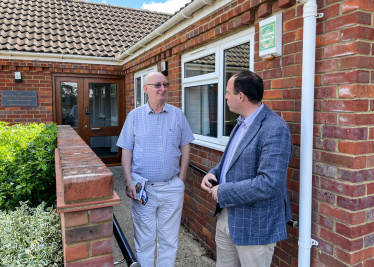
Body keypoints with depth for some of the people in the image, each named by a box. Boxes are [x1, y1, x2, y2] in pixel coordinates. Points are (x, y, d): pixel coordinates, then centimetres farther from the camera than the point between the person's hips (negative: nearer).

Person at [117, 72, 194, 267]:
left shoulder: (178, 115, 1)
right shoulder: (134, 116, -1)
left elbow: (185, 148, 6)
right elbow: (126, 152, 0)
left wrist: (181, 179, 1)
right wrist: (128, 183, -7)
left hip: (172, 187, 1)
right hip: (143, 188, -1)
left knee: (169, 239, 15)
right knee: (144, 238, 13)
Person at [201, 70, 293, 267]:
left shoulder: (275, 129, -23)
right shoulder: (242, 122, 6)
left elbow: (269, 183, -30)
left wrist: (223, 192, -21)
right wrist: (214, 173, 0)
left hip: (254, 226, -8)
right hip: (227, 216, 8)